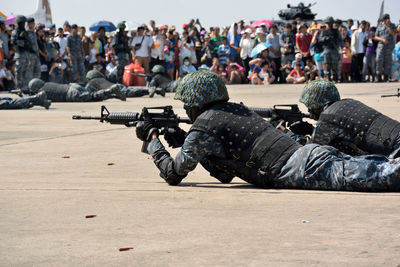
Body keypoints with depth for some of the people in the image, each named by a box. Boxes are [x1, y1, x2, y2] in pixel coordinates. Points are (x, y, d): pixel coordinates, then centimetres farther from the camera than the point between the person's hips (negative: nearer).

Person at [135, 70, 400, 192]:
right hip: (310, 151, 8)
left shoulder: (203, 126, 3)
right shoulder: (236, 110, 30)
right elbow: (226, 174, 39)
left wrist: (152, 138, 25)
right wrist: (184, 141, 38)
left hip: (300, 170, -8)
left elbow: (173, 173, 10)